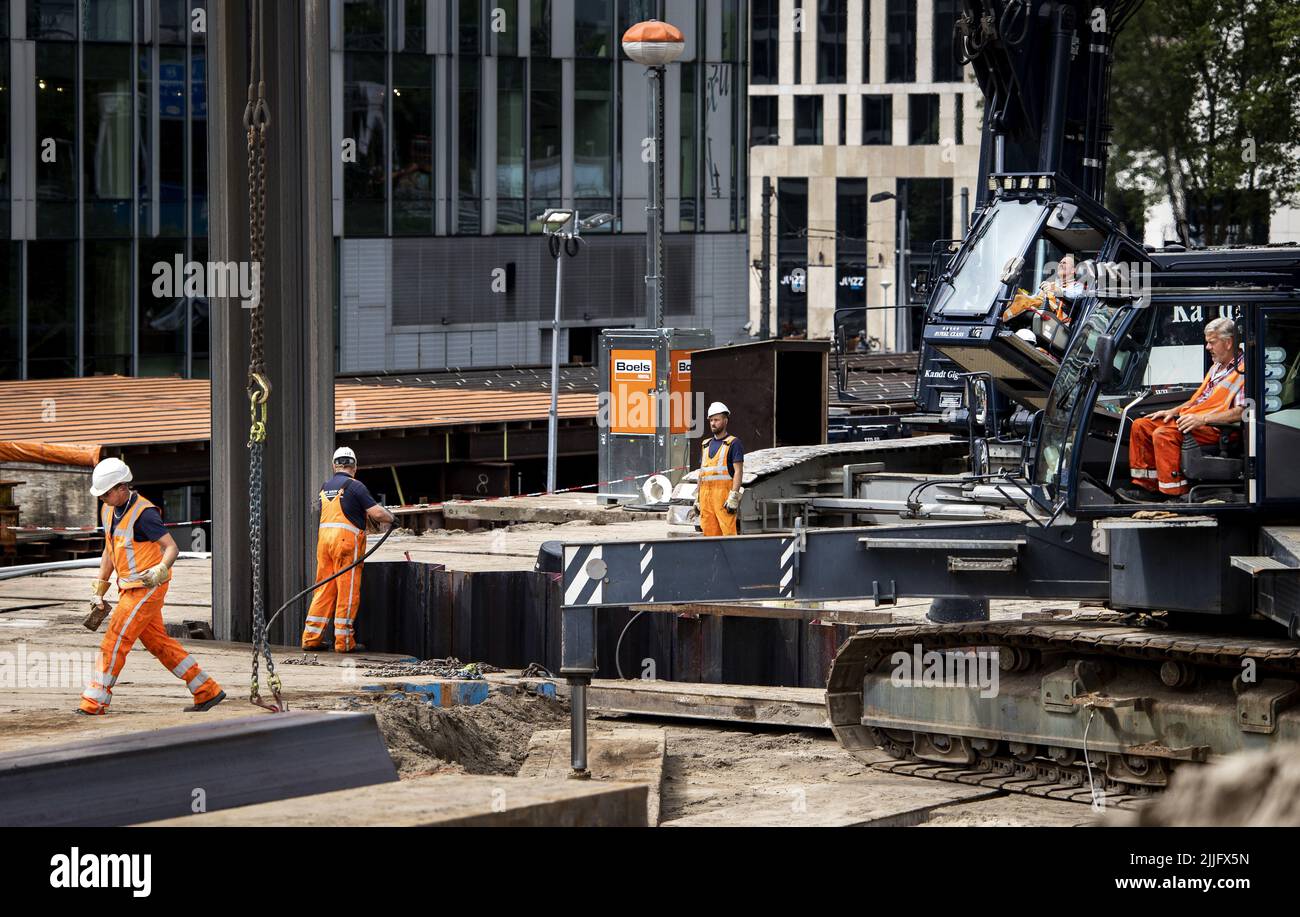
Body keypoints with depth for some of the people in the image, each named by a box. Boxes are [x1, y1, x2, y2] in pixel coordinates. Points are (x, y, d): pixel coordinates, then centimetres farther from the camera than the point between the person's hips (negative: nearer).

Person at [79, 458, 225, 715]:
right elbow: (109, 551, 20)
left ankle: (94, 704, -5)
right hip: (130, 588, 9)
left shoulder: (143, 513, -18)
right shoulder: (108, 511, 9)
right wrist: (99, 590, 20)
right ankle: (207, 691, 18)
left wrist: (160, 570, -39)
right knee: (158, 643, 12)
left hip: (147, 588, -9)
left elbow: (172, 547, -20)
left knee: (114, 643, -9)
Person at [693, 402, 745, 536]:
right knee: (709, 532, 3)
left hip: (724, 493, -7)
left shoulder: (733, 444, -1)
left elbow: (738, 471, -9)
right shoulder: (707, 444, 20)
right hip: (706, 494, 7)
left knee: (728, 532, -12)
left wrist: (733, 497, -18)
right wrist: (697, 497, 17)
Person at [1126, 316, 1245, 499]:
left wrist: (1203, 419, -25)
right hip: (1192, 420, 10)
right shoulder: (1216, 368, 23)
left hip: (1216, 428, -10)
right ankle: (1147, 486, 0)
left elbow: (1242, 412, -21)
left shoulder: (1243, 371, -10)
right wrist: (1173, 411, 14)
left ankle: (1175, 495, -29)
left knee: (1163, 434, -31)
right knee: (1141, 425, 3)